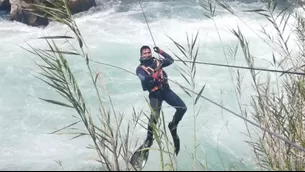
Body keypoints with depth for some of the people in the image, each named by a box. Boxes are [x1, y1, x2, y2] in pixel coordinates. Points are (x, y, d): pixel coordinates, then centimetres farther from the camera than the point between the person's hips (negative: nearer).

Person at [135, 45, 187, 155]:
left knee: (182, 108, -4)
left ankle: (173, 126, 20)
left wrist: (161, 52, 12)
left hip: (166, 90, 5)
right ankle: (149, 139, -1)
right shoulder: (140, 68, 1)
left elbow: (171, 60, 20)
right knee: (154, 116, -20)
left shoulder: (156, 62, 15)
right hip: (155, 94, -5)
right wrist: (153, 76, -33)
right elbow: (144, 79, -17)